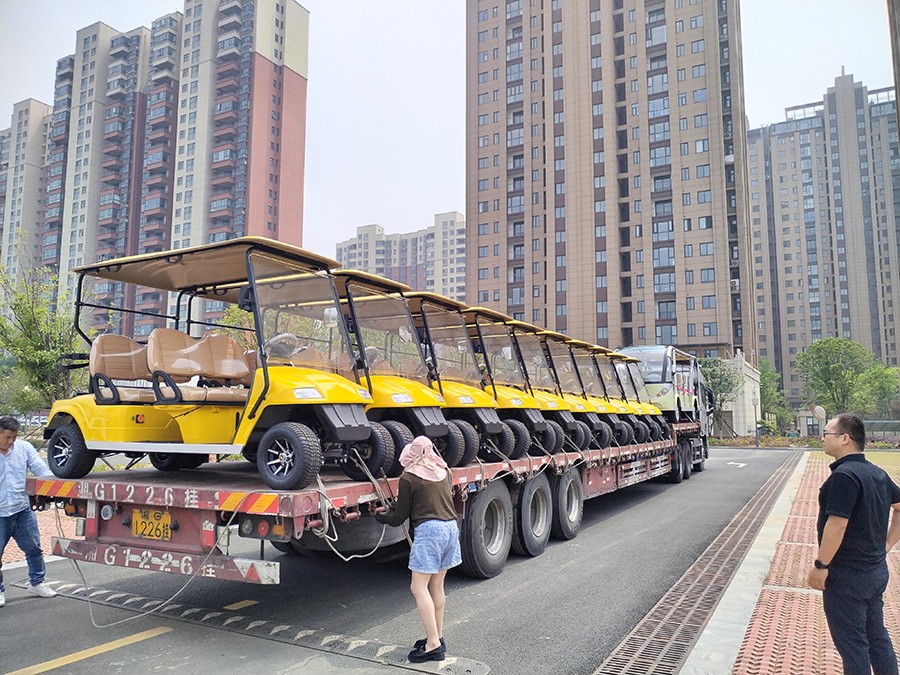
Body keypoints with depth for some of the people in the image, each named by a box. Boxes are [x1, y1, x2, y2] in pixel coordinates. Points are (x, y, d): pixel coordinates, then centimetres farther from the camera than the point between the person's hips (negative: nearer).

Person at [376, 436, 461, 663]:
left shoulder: (408, 478, -3)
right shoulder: (443, 471, 14)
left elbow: (401, 515, 2)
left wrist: (383, 518, 24)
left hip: (429, 529, -7)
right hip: (451, 526, 7)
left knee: (419, 587, -2)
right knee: (436, 585, 16)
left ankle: (433, 645, -5)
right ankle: (437, 637, 22)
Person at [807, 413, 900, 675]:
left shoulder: (844, 475, -22)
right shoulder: (877, 473, 6)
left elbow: (836, 525, -25)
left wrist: (820, 565, -17)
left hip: (847, 575, -9)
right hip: (876, 570, 9)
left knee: (852, 643, 4)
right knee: (877, 636, 20)